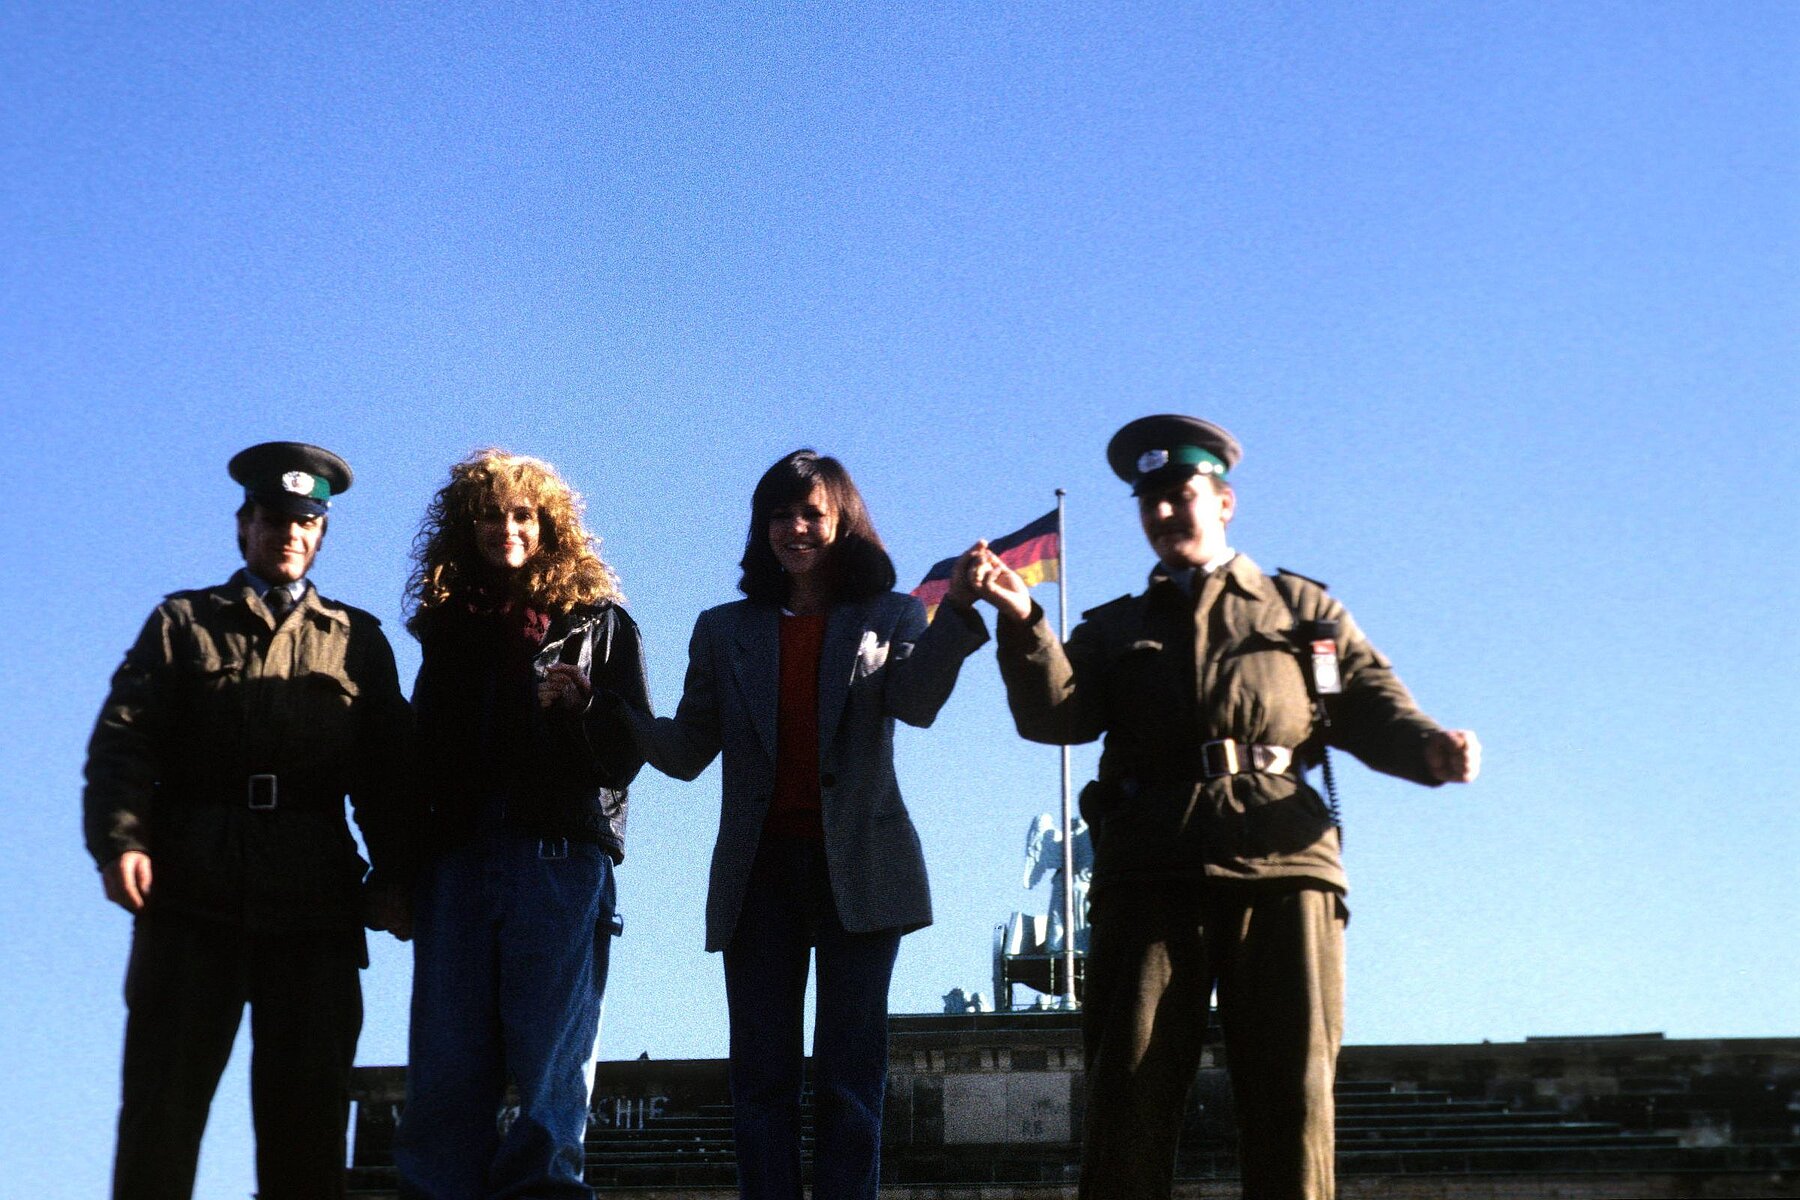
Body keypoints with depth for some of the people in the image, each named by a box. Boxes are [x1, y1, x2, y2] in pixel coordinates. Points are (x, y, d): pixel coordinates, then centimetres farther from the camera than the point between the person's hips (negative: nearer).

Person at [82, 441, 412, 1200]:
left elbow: (385, 770, 13)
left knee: (309, 1107, 1)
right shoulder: (183, 623, 14)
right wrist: (120, 841, -13)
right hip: (192, 895, -1)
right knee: (163, 1098, -4)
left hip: (315, 902, 1)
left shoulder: (357, 640, 18)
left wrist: (395, 874, 0)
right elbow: (122, 740, 3)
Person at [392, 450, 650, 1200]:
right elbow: (423, 750, 18)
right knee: (447, 1060, -1)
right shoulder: (448, 626, 19)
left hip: (560, 856, -3)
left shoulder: (598, 622, 9)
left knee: (550, 1054, -6)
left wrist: (573, 709, -16)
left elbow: (624, 752, 4)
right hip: (458, 855, 3)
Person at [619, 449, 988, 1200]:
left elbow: (916, 700, -10)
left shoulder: (888, 618, 11)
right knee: (762, 1076, 0)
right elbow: (687, 750, 5)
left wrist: (957, 613, -26)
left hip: (857, 866, -2)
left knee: (849, 1074, -3)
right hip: (762, 867, 2)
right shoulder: (725, 631, 15)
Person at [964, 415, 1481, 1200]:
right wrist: (1023, 623, -13)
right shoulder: (1115, 630, 23)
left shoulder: (1304, 610, 21)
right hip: (1150, 875, 1)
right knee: (1129, 1093, -4)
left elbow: (1373, 707, 12)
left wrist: (1431, 748, -10)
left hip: (1281, 868, -1)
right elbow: (1054, 715, 5)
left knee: (1293, 1093, -5)